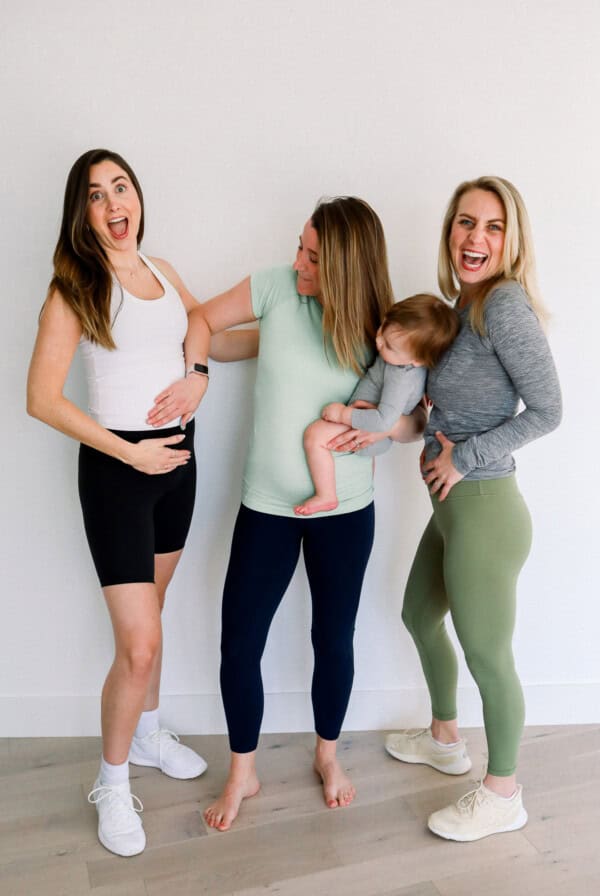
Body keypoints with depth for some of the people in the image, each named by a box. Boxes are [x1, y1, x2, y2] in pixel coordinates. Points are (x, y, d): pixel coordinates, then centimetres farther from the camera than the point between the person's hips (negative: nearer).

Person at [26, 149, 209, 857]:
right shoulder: (75, 288, -11)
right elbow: (42, 399, -15)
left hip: (179, 455, 6)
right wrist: (130, 452, -17)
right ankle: (112, 784, 17)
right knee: (140, 646, -7)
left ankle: (147, 733, 42)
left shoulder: (161, 273, 7)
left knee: (148, 613, 21)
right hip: (116, 464, -6)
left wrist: (199, 373, 0)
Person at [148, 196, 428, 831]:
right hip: (266, 505, 1)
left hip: (345, 510, 0)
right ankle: (242, 773, 28)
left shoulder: (380, 329, -8)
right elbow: (205, 319, 5)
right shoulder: (278, 286, -8)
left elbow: (415, 421, 0)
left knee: (333, 638, 13)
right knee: (239, 642, 3)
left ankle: (327, 754, 41)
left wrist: (384, 424, -21)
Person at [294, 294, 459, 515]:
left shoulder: (401, 378, -36)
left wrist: (343, 414, -32)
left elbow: (384, 421, -40)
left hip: (369, 433, -10)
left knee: (314, 434, -26)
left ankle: (326, 496, -16)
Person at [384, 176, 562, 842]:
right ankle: (444, 741, 49)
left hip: (484, 510, -10)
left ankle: (502, 797, 30)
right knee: (419, 616, 25)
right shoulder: (459, 307, 8)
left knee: (487, 655, 7)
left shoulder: (506, 303, -18)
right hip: (452, 507, 10)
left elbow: (545, 410, -18)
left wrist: (465, 457, -15)